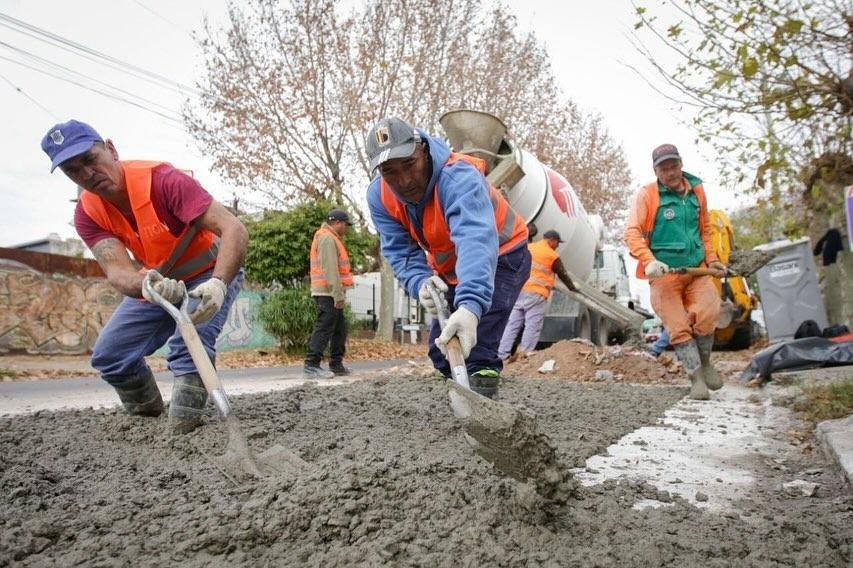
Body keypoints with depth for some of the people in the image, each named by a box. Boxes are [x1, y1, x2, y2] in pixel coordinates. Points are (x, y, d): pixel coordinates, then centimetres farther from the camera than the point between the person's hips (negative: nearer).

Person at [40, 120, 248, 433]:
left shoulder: (163, 180, -31)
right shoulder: (87, 215, -13)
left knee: (189, 350, -30)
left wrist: (217, 284, -57)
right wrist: (148, 286, -55)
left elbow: (235, 230, -39)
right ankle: (147, 413, 28)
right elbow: (116, 269, -30)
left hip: (211, 274, -6)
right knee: (108, 355, 4)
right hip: (155, 282, 6)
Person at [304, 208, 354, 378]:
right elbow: (330, 270, -20)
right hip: (328, 293, -11)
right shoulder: (327, 238, -11)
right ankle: (311, 366, -9)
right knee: (324, 328, -10)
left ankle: (336, 364, 21)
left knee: (340, 328, 15)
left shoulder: (330, 238, 22)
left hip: (330, 293, 11)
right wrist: (338, 294, -23)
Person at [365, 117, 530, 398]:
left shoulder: (459, 177, -38)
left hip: (500, 256, -6)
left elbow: (477, 241, -54)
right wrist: (420, 282, -39)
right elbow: (400, 251, -17)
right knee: (441, 350, 10)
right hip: (448, 269, 7)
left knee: (476, 346, -26)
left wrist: (470, 306, -69)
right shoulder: (379, 196, -17)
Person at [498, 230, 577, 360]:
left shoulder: (528, 248, 16)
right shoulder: (552, 256, -1)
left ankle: (502, 355, 3)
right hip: (536, 294, -6)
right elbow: (563, 275, 10)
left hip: (519, 290, 6)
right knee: (532, 327, -2)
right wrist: (573, 289, 25)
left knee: (512, 324, 5)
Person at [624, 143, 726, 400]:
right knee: (678, 328, -2)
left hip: (696, 269, 3)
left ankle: (705, 362, 11)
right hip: (664, 273, -3)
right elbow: (632, 233, -13)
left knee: (705, 315, -15)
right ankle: (696, 378, 11)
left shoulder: (696, 191, 12)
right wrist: (648, 261, -26)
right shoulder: (647, 195, -3)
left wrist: (712, 259, 18)